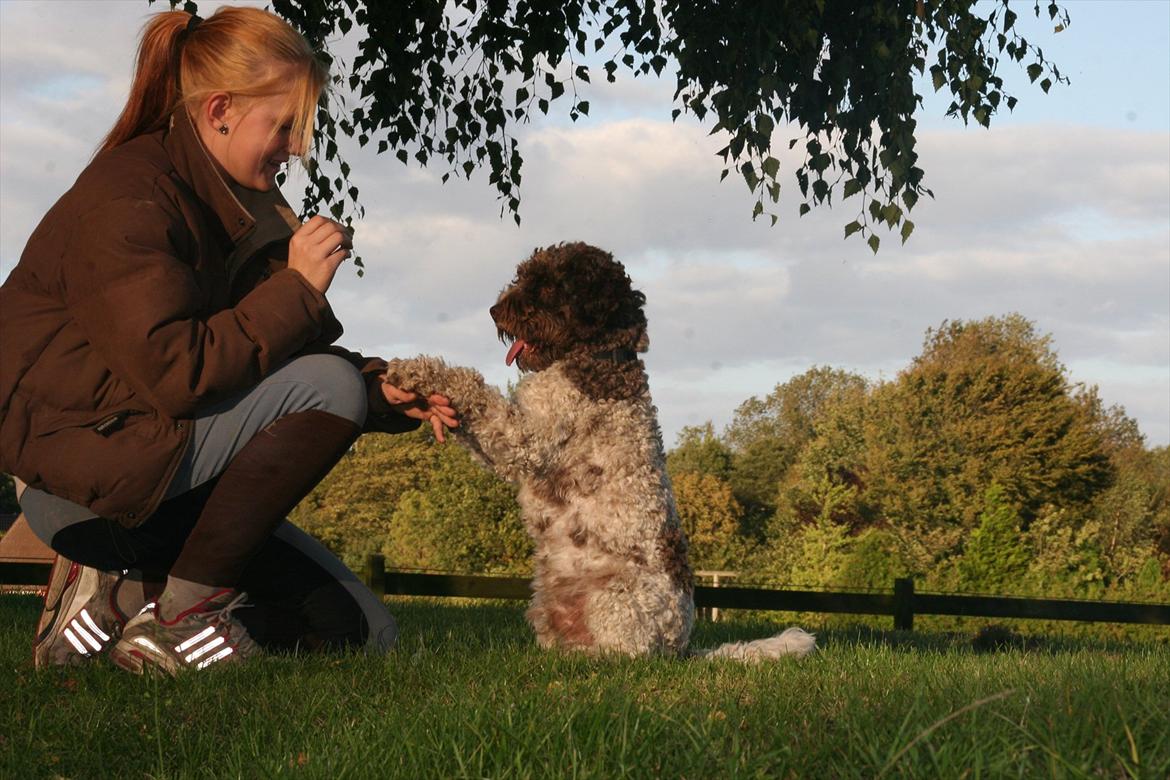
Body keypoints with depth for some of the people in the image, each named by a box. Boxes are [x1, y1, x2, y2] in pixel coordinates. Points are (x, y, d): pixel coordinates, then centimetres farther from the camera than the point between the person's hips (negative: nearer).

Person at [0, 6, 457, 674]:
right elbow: (176, 374, -28)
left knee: (361, 633, 3)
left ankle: (118, 595, 6)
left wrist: (385, 392, -5)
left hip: (161, 487, 9)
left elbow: (265, 360, 12)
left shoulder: (237, 206, 11)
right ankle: (186, 609, -16)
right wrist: (296, 287, -22)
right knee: (328, 386, -24)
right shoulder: (127, 198, -18)